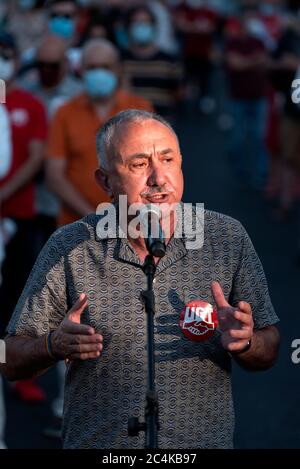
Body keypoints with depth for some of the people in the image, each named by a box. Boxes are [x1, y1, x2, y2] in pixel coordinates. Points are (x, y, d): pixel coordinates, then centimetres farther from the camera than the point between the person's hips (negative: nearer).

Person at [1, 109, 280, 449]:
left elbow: (267, 354, 2)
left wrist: (243, 342, -20)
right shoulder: (69, 248, -8)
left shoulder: (228, 238, -4)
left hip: (205, 443, 1)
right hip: (97, 446, -1)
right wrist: (55, 345, -24)